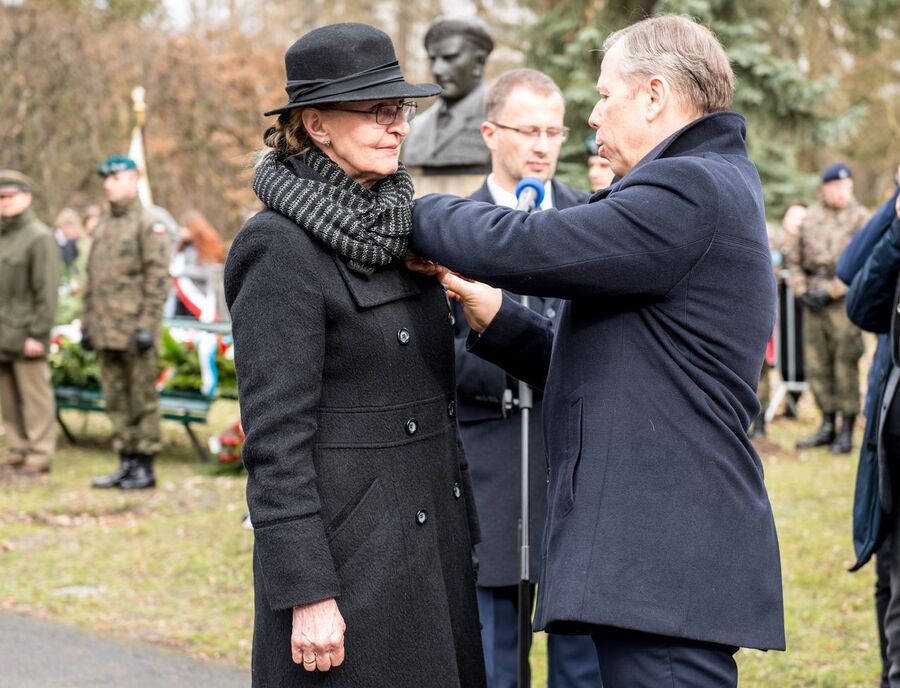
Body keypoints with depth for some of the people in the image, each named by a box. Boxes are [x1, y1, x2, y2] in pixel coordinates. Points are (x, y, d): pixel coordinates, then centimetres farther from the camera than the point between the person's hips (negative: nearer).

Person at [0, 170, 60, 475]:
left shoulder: (40, 238, -7)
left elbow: (46, 291, -12)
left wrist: (37, 334, -16)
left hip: (25, 333, -7)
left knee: (35, 396, -3)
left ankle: (39, 454, 1)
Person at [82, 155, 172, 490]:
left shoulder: (150, 224, -7)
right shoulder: (104, 225, 17)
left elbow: (158, 278, -13)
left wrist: (146, 326, -18)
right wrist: (87, 322, 16)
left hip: (135, 332, -8)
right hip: (106, 333, 8)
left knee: (142, 400, -2)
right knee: (116, 400, 10)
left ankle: (145, 468, 3)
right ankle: (126, 463, 17)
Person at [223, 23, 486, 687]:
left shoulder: (402, 227, 11)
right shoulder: (280, 249, -13)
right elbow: (276, 438, -17)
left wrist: (464, 532, 16)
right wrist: (307, 595, -20)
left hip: (433, 551, 8)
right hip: (345, 560, -8)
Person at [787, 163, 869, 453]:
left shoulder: (861, 219, -2)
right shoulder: (810, 218, 11)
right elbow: (794, 259, 17)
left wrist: (830, 291, -13)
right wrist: (801, 290, 2)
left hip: (844, 300, -5)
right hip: (813, 302, 5)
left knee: (845, 366, -6)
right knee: (816, 365, 8)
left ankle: (846, 431, 1)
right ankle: (827, 426, 19)